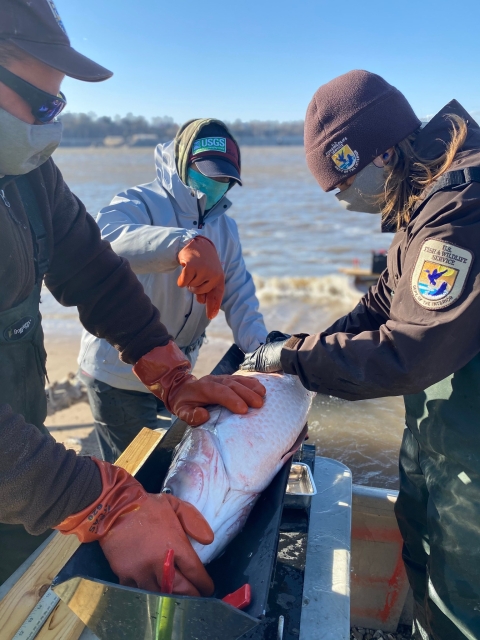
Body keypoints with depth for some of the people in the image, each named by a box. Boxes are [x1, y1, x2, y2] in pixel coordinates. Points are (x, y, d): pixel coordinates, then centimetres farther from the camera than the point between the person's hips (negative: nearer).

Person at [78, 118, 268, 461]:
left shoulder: (224, 226, 3)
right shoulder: (139, 204, -17)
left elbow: (239, 295, -1)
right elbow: (105, 241, -39)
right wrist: (185, 243, -55)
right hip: (119, 374, -6)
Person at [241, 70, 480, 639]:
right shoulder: (424, 197, 2)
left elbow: (408, 354, -33)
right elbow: (390, 296, 10)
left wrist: (296, 355, -21)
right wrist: (319, 346, 0)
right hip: (433, 413, 9)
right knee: (417, 538, 27)